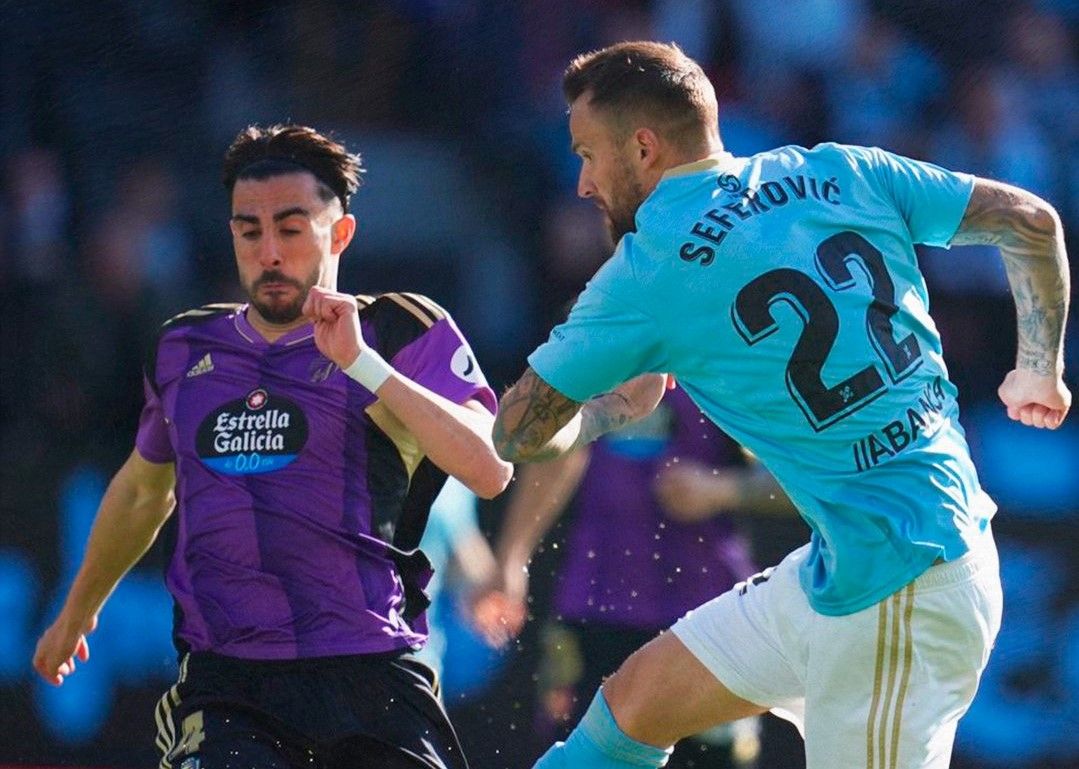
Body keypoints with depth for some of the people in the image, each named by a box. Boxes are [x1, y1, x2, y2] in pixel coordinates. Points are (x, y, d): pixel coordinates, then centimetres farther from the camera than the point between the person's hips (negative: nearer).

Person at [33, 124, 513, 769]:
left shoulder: (406, 334, 2)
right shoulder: (185, 349, 15)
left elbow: (489, 471, -14)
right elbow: (143, 489, 33)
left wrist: (362, 363, -18)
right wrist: (77, 612, 44)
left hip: (373, 684, -1)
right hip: (224, 685, 2)